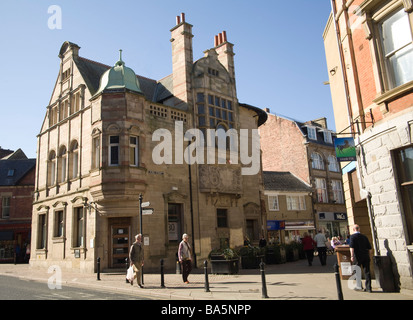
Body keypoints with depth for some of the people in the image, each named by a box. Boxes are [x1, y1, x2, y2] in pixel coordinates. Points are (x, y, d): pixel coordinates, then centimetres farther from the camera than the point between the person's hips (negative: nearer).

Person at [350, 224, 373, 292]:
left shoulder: (353, 236, -4)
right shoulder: (364, 237, 12)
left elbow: (351, 247, -16)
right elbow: (370, 248, 13)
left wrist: (352, 256, -17)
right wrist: (369, 256, 22)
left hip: (357, 257, -4)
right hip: (365, 256, 4)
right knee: (367, 272, 6)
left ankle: (359, 286, 14)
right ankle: (368, 288, 6)